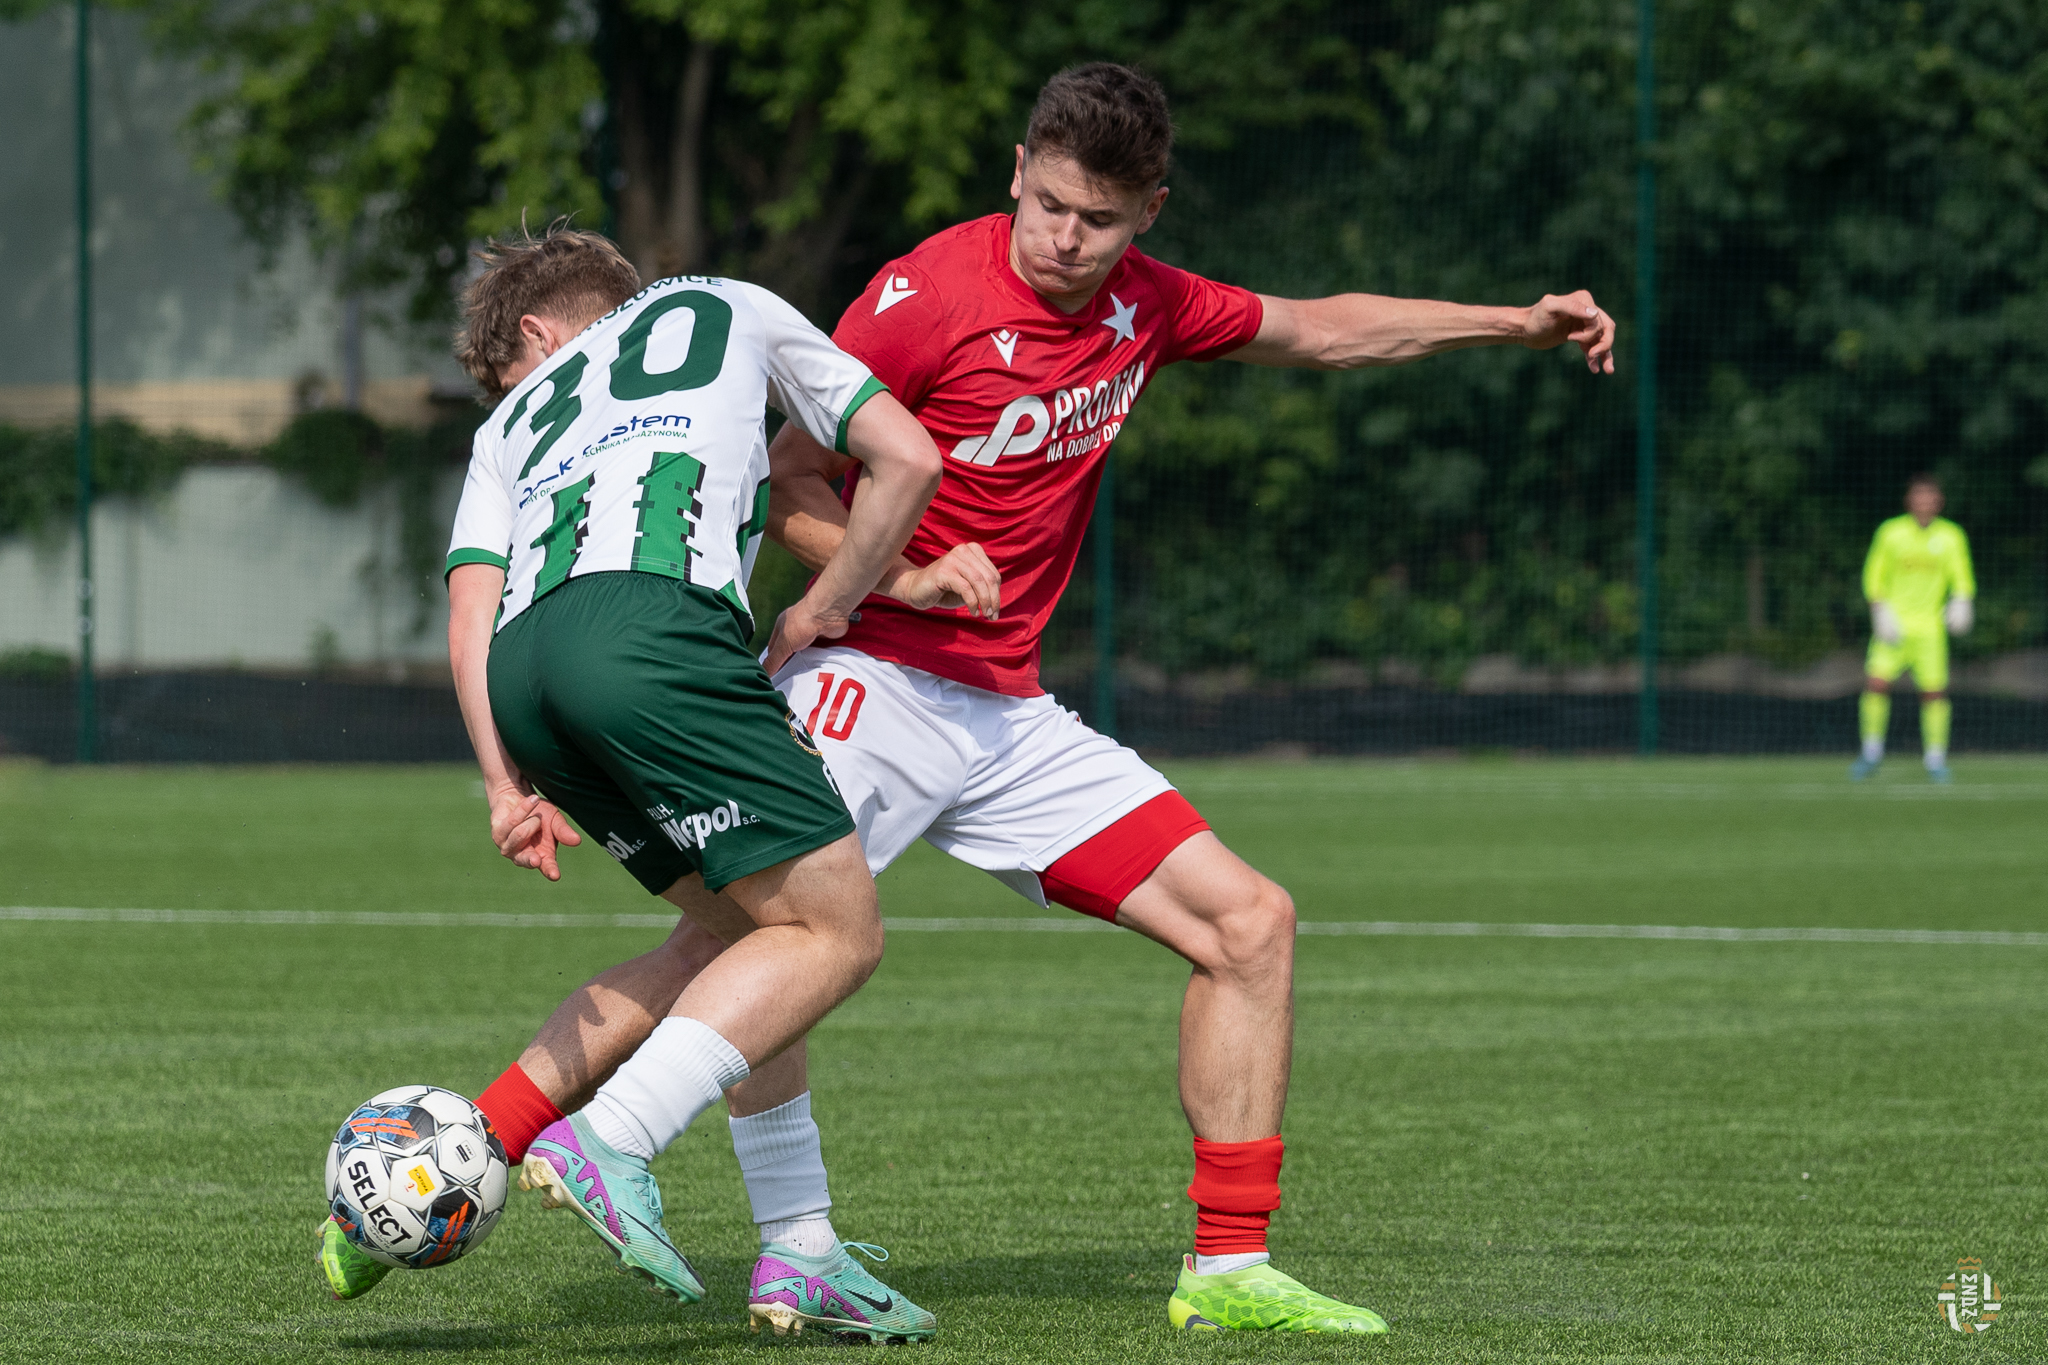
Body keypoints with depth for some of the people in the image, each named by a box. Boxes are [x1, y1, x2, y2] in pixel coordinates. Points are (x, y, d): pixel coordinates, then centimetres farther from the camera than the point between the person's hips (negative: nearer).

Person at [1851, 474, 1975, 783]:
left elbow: (1961, 578, 11)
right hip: (1894, 621, -1)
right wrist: (1880, 609, -8)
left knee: (1935, 691, -7)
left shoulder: (1952, 536, 5)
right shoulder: (1891, 532, 3)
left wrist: (1962, 602, -9)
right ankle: (1872, 751, 1)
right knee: (1877, 682, -14)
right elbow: (1874, 576, 7)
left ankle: (1935, 758, 6)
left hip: (1930, 627, 1)